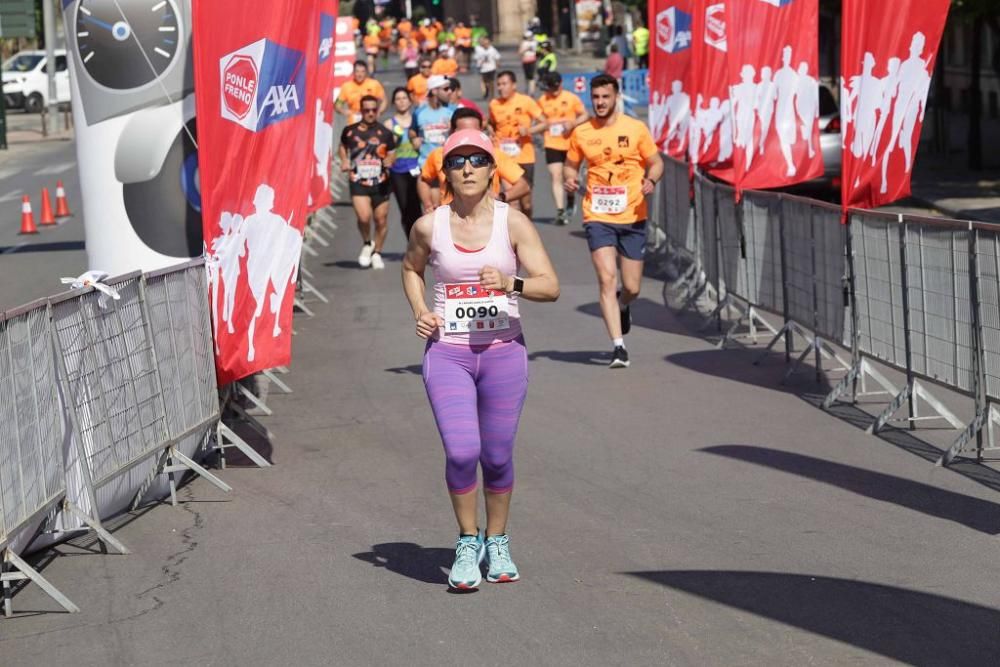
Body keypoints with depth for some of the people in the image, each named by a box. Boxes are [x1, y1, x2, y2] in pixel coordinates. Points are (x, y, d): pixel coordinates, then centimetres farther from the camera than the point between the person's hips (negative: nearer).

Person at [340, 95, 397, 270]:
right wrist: (344, 161, 4)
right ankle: (367, 244, 10)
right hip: (358, 183, -2)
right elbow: (343, 146, 22)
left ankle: (377, 253, 28)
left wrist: (388, 161, -12)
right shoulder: (350, 131, 2)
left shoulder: (385, 133, 2)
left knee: (381, 221, 6)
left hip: (380, 183, 2)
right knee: (364, 217, -20)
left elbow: (391, 154, 10)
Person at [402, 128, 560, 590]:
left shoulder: (513, 223, -4)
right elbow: (411, 268, 22)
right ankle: (467, 541, 9)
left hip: (504, 351, 0)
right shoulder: (429, 227, 0)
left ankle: (497, 542, 29)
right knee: (461, 452, -13)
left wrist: (511, 284, -27)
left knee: (497, 455, 6)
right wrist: (419, 311, 4)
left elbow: (550, 286, -8)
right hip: (447, 352, 0)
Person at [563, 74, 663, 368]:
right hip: (598, 217, 0)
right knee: (607, 280, -14)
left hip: (633, 217, 0)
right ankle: (618, 346, -10)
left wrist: (651, 180, -15)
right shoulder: (581, 133, 3)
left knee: (632, 288, 6)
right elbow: (571, 165, 16)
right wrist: (569, 179, -7)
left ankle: (623, 307, 43)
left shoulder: (635, 128, -1)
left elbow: (655, 162, 7)